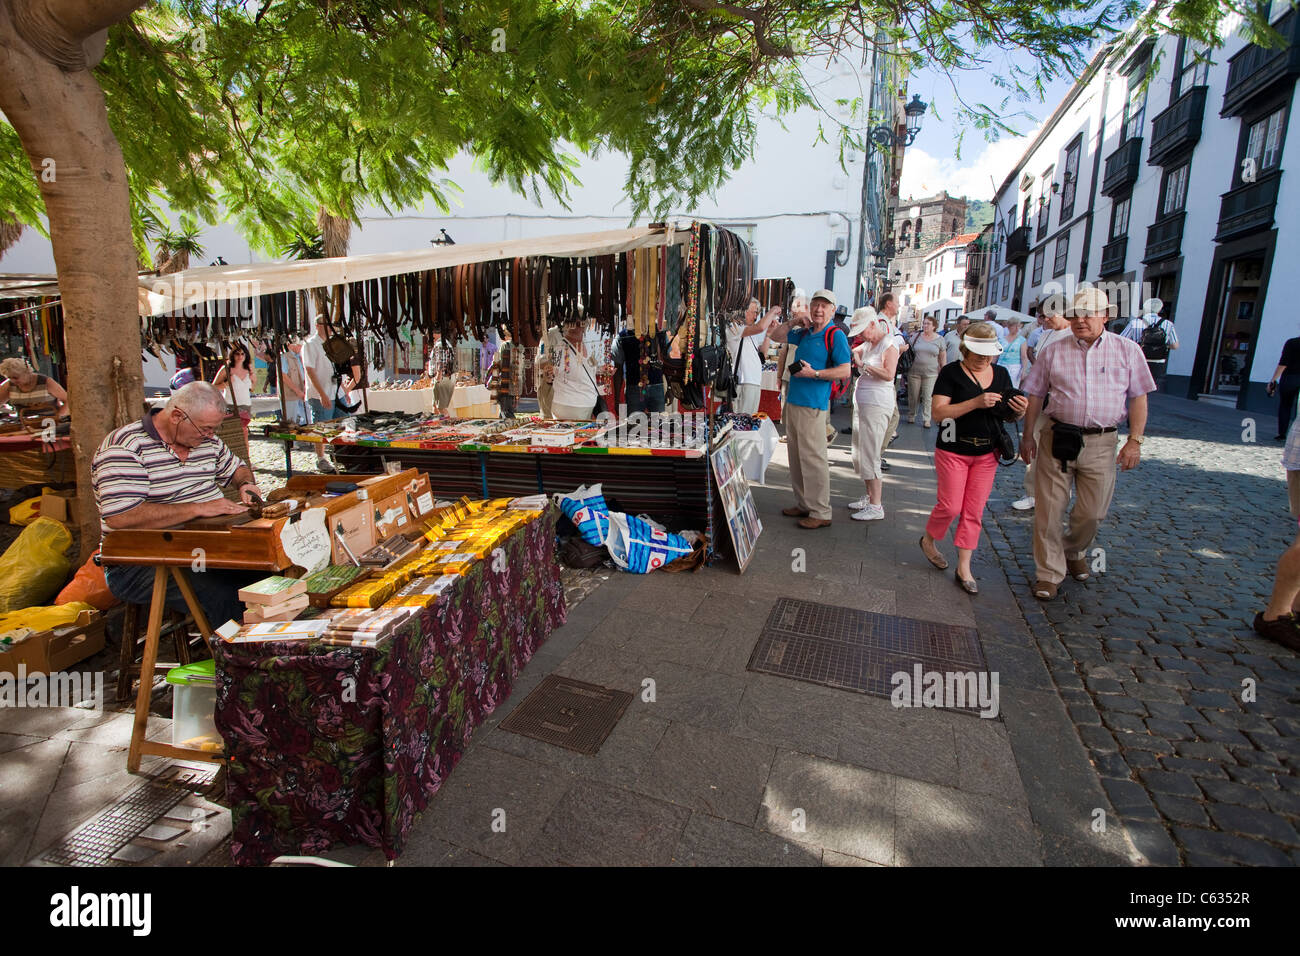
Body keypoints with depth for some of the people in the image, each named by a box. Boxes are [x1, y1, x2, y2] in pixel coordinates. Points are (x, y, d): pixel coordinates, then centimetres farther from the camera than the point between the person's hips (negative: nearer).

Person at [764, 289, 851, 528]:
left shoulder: (835, 335, -6)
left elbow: (845, 371, -12)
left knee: (813, 458, -8)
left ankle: (821, 513, -2)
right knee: (796, 457, 13)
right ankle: (803, 504, 24)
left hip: (813, 405, -8)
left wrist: (814, 374, -19)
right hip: (793, 401, 8)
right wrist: (796, 321, 14)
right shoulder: (804, 333, 16)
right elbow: (775, 335, 27)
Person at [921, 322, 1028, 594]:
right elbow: (938, 411, -17)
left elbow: (1008, 413, 15)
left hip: (987, 453, 5)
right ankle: (928, 540, 29)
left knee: (974, 511, 7)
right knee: (950, 506, -2)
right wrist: (976, 402, -26)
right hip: (953, 451, -4)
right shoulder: (951, 372, -8)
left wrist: (1019, 411, -9)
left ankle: (963, 569, 16)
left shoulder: (1001, 374, 8)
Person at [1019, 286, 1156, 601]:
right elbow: (1035, 395, 8)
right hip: (1057, 439, 0)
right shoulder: (1054, 351, 5)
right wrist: (1028, 436, 4)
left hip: (1101, 443, 1)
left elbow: (1138, 398, 4)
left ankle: (1074, 552, 38)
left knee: (1092, 511, 8)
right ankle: (1050, 573, 12)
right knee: (1049, 508, 0)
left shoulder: (1127, 350, 5)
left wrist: (1135, 441, -3)